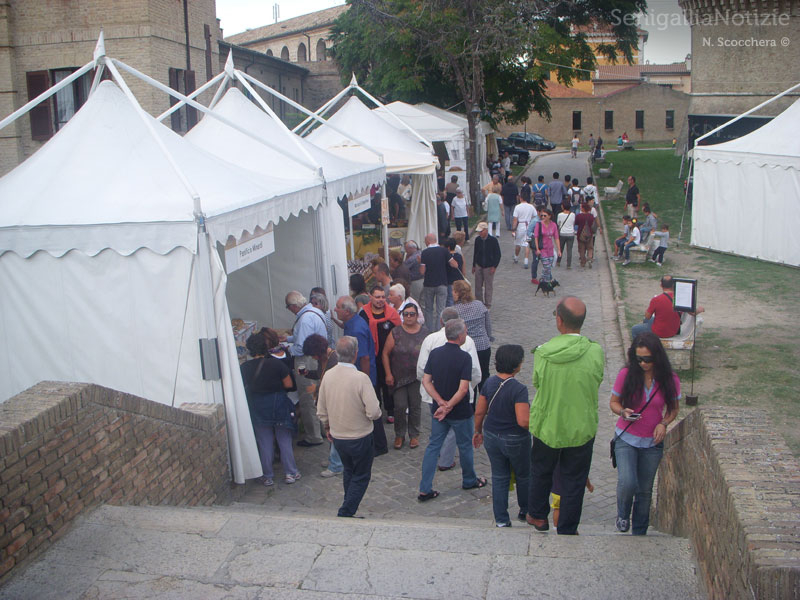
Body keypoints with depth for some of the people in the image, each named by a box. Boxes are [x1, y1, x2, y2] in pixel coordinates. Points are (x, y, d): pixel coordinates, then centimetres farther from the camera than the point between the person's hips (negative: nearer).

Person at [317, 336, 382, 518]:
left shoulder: (328, 375, -8)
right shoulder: (361, 378, -24)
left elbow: (321, 410, 3)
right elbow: (374, 412, -25)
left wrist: (328, 428, 20)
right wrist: (377, 417, -2)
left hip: (337, 437, 5)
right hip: (360, 438, -5)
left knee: (348, 471, 27)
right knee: (361, 476, 13)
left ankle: (349, 506, 39)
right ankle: (346, 513, 9)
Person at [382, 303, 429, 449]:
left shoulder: (425, 334, 1)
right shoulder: (395, 333, -2)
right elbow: (385, 354, 0)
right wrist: (388, 374, -5)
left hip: (417, 377, 1)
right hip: (398, 377, -1)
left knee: (415, 407, 7)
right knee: (400, 407, -3)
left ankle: (414, 435, 24)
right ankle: (399, 435, 16)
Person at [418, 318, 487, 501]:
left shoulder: (434, 353, -3)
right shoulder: (464, 357, -19)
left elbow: (426, 381, -4)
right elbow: (463, 389, -24)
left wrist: (441, 403, -10)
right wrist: (448, 407, -16)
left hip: (438, 410, 5)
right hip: (460, 412, -4)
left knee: (433, 446, 10)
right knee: (465, 446, 16)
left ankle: (425, 489, 8)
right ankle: (469, 480, 36)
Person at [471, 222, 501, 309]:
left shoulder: (493, 240, -11)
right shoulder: (477, 240, 1)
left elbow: (498, 255, -6)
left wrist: (494, 266, -11)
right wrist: (474, 265, 13)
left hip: (489, 267, -4)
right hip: (478, 266, 4)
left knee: (488, 286, 5)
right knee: (478, 286, 7)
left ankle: (487, 305, 16)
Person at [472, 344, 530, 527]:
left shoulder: (489, 383, -7)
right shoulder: (519, 389, -25)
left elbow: (479, 412, 0)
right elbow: (523, 421, -30)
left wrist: (478, 431, 16)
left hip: (492, 437, 5)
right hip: (515, 441, -4)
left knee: (499, 478, 17)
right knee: (523, 476, 21)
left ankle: (501, 519, 22)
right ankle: (525, 511, 39)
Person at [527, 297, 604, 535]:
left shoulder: (543, 353, -19)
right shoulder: (595, 352, -19)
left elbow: (537, 383, -4)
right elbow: (597, 383, -3)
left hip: (547, 426, 1)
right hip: (581, 428, 0)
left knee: (541, 472, 25)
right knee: (574, 481, 16)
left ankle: (538, 516, 43)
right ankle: (567, 531, 28)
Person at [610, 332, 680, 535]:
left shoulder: (669, 380, -7)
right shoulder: (626, 374, -11)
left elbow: (673, 408, 8)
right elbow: (613, 402, 1)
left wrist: (664, 423, -12)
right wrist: (623, 412, -20)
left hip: (653, 442, 2)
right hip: (626, 439, -2)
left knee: (645, 490, 11)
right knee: (627, 483, -20)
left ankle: (639, 532, 32)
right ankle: (623, 515, 13)